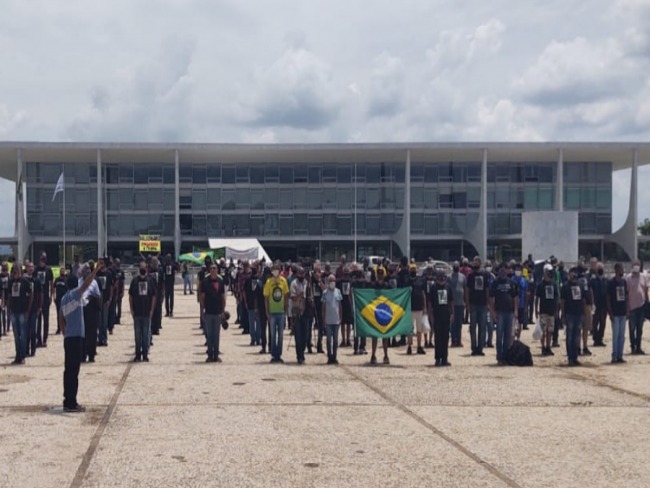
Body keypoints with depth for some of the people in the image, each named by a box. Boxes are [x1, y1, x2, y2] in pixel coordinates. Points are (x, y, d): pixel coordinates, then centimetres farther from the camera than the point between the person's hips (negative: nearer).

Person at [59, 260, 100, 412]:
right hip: (77, 337, -8)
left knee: (69, 370, 12)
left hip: (68, 337, 8)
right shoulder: (75, 294, -6)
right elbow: (86, 283, -22)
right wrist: (96, 269, -25)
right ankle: (71, 403, -8)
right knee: (73, 371, -7)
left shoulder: (64, 298, 15)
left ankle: (68, 401, 16)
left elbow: (62, 319, 17)